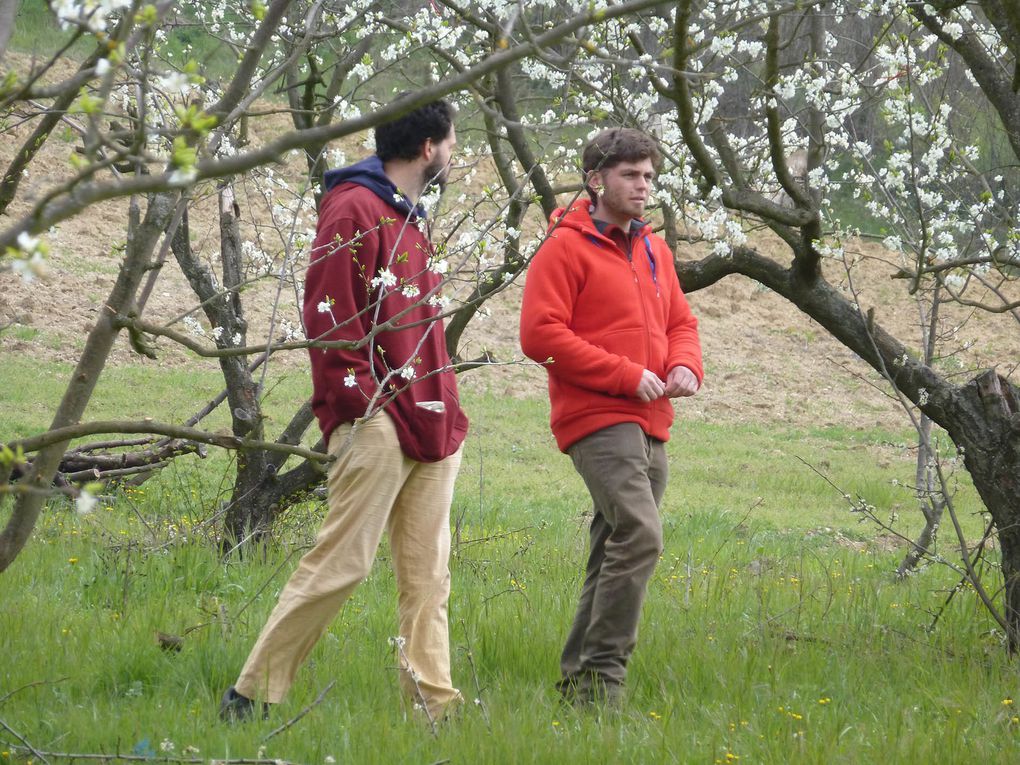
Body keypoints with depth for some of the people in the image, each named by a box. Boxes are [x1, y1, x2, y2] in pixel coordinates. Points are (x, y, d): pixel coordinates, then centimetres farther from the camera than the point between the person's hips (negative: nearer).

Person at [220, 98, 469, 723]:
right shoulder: (355, 209, -7)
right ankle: (254, 693, -5)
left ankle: (436, 702, 7)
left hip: (429, 426, 9)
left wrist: (446, 411, 16)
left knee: (428, 575, 6)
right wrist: (358, 401, -19)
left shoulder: (411, 220, 22)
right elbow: (329, 314, -15)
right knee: (343, 561, -10)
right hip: (378, 423, -9)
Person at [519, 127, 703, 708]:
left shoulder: (655, 251, 18)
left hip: (651, 425, 8)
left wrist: (685, 366, 0)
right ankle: (602, 674, -18)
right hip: (598, 419, -8)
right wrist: (627, 376, -15)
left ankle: (579, 677, 16)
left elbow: (681, 322, 25)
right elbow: (541, 334, -13)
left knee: (618, 552, 9)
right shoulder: (566, 247, -6)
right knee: (640, 535, -22)